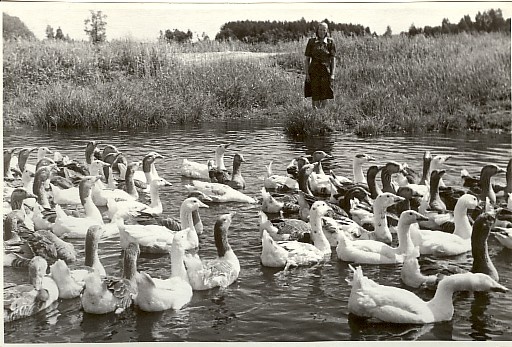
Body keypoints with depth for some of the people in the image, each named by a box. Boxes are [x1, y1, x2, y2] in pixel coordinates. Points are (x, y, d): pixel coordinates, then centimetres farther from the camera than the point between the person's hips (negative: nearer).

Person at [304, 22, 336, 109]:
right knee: (315, 95, 0)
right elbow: (307, 59, 3)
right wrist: (307, 74, -4)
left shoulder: (330, 42, 3)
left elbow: (333, 59, 2)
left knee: (325, 95, 3)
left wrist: (332, 74, -6)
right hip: (314, 71, 0)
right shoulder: (311, 41, 2)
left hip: (326, 72, 0)